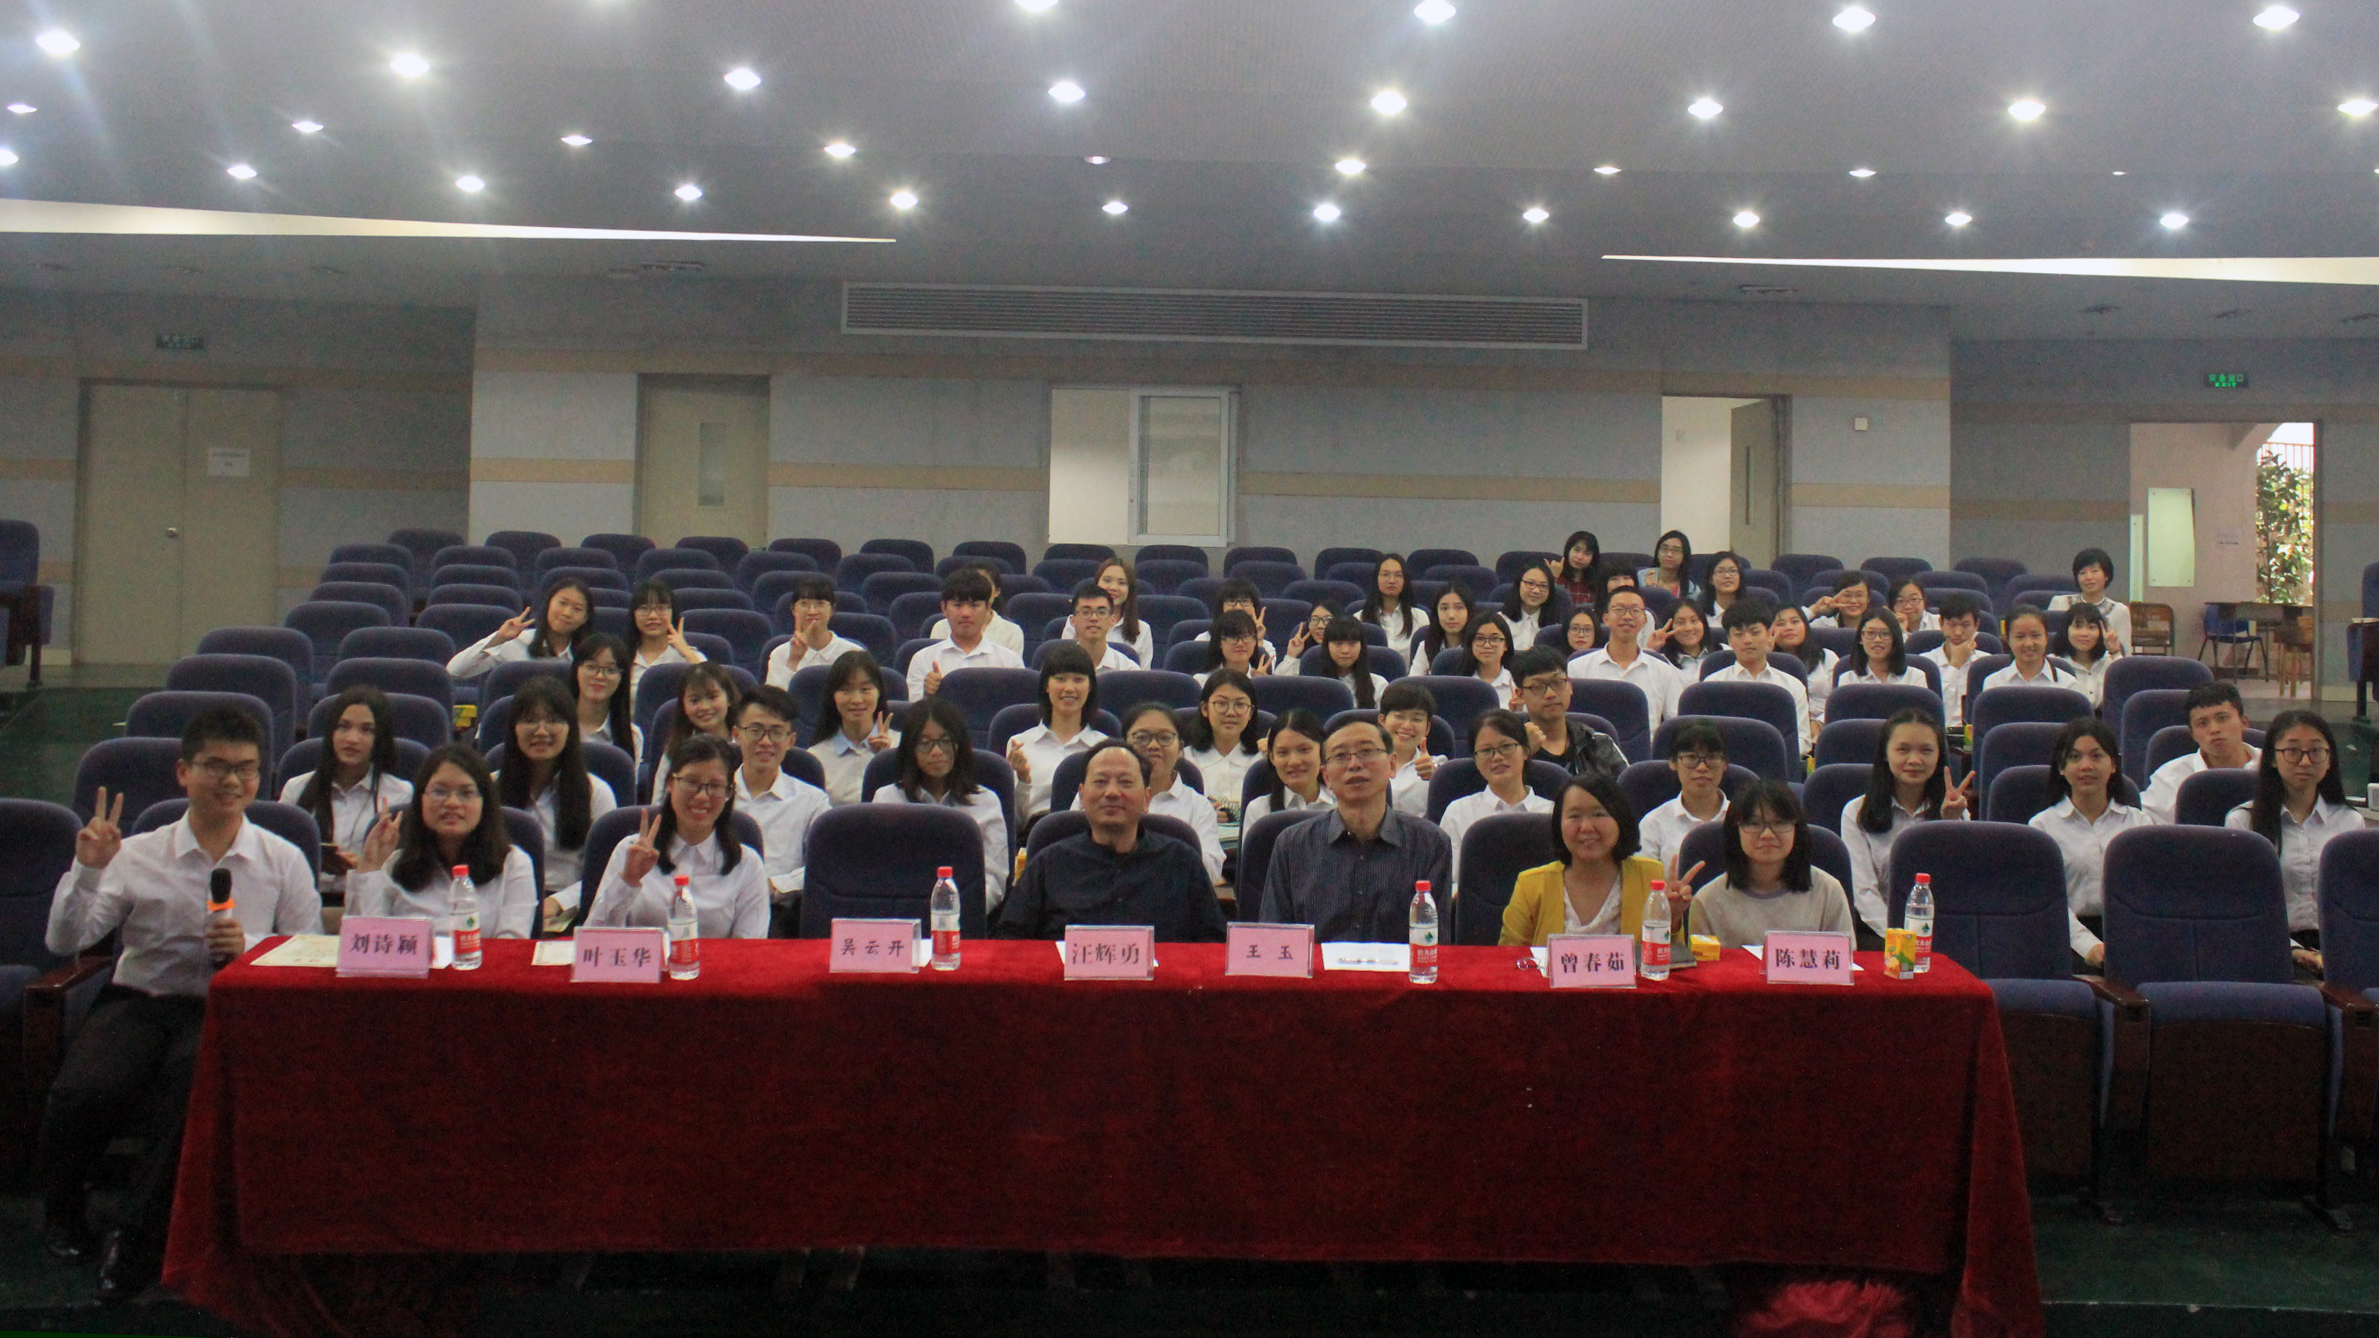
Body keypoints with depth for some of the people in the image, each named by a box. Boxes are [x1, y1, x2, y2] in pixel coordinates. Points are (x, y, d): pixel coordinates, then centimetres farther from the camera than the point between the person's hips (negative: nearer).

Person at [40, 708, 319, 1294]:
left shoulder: (284, 860, 8)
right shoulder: (137, 854, 8)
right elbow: (62, 944, 5)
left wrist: (251, 946, -13)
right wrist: (88, 870, -9)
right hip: (139, 999, 1)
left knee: (197, 1076, -36)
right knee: (83, 1092, -28)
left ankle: (139, 1236, -17)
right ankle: (62, 1211, 9)